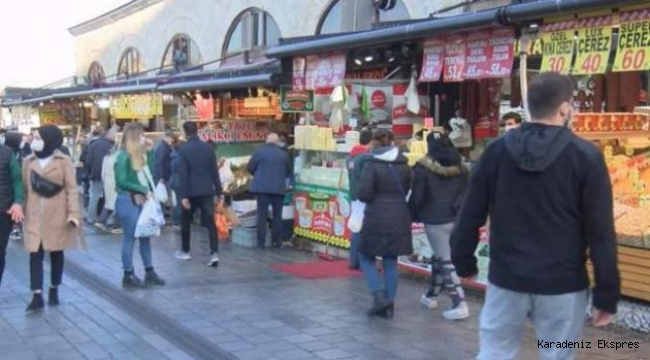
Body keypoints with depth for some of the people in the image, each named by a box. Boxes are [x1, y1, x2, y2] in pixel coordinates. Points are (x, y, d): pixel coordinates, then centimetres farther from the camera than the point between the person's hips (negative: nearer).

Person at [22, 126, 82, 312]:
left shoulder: (64, 161, -4)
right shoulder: (28, 161, 5)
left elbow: (71, 189, -7)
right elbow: (25, 188, 6)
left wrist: (73, 213, -15)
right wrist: (21, 210, 1)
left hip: (57, 216, -2)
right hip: (34, 216, 2)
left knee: (56, 253, 10)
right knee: (35, 254, -6)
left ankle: (54, 290, 24)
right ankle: (37, 296, -7)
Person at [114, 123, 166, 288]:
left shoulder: (140, 156, 11)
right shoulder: (123, 156, -13)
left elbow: (148, 176, 6)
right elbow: (121, 181, -18)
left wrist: (149, 151, 4)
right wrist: (144, 190, -16)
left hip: (141, 201, 8)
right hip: (127, 201, -8)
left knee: (145, 236, 13)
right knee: (130, 238, -1)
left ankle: (149, 272, 23)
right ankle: (128, 275, 8)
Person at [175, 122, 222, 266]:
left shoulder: (183, 149, -8)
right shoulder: (208, 148, 4)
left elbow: (182, 174, -12)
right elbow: (214, 171, 5)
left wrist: (183, 195, -13)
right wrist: (218, 191, 9)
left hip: (191, 192, -3)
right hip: (207, 191, 3)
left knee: (186, 221, 16)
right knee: (210, 223, -1)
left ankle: (185, 251, 27)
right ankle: (214, 253, -14)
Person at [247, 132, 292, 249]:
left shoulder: (259, 151, -2)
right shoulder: (284, 154, 4)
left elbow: (250, 168, 2)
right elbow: (289, 172, 13)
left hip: (262, 187, -1)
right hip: (278, 188, 1)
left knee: (262, 214, 2)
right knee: (277, 215, 9)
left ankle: (261, 241, 0)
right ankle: (276, 241, 9)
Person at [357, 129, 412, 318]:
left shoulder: (371, 164, -12)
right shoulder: (404, 165, 3)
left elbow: (363, 194, -14)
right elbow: (406, 190, 12)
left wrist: (375, 198, 6)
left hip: (377, 218, -4)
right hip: (399, 218, 4)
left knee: (366, 257, 11)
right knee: (391, 262, 10)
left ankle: (379, 296, -3)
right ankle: (388, 305, 12)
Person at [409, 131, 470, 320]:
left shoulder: (423, 168, -8)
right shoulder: (460, 168, 8)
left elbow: (417, 196, -7)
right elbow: (466, 194, 4)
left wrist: (412, 215, 6)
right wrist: (457, 211, 7)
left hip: (435, 220, -6)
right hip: (456, 219, 6)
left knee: (446, 261, -5)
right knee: (440, 256, 20)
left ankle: (460, 304, -11)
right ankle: (431, 295, 35)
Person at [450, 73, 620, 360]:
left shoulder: (496, 150, 0)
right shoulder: (586, 156, -9)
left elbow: (471, 215, 4)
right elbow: (600, 232, -9)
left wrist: (464, 262, 19)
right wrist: (607, 295, -4)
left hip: (505, 279, 3)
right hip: (562, 285, -2)